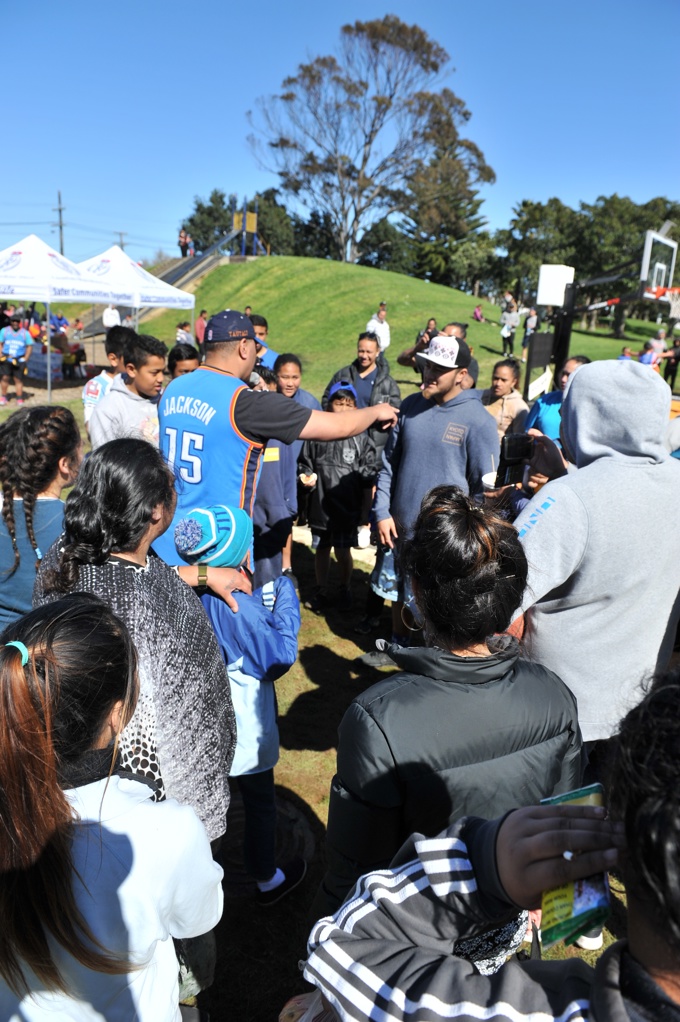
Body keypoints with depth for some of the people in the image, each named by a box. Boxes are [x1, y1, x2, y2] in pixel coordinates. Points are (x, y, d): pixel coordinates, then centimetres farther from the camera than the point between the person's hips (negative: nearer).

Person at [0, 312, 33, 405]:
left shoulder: (25, 333, 5)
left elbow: (30, 346, 7)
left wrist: (25, 358, -1)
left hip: (19, 360, 0)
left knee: (18, 379, -1)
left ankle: (19, 399, 6)